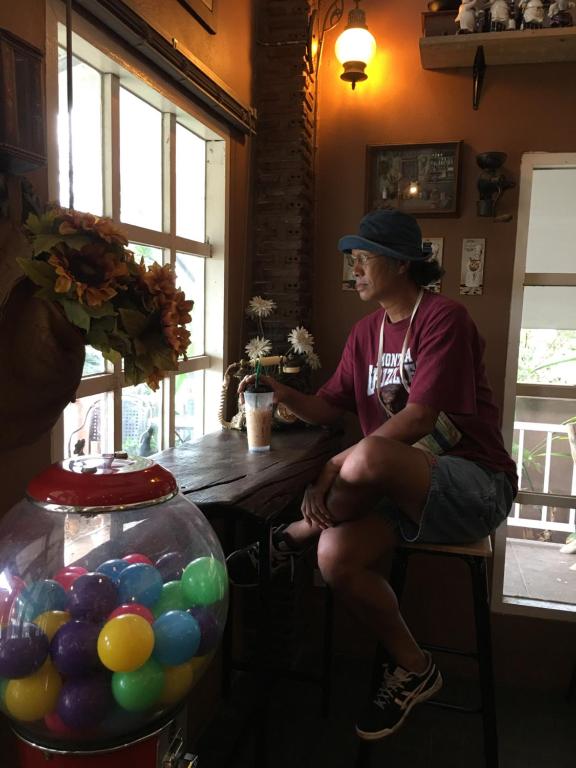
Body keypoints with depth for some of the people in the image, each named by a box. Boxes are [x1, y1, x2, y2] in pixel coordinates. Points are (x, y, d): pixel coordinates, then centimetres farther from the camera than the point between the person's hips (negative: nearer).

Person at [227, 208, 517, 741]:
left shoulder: (442, 318, -12)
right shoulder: (366, 332, 13)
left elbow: (419, 417, -22)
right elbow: (329, 409, 10)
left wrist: (337, 466, -23)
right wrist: (286, 395, -10)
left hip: (474, 482, -7)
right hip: (405, 490, 7)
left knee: (369, 457, -37)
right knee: (337, 555, -22)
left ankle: (285, 543, -7)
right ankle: (410, 669, 3)